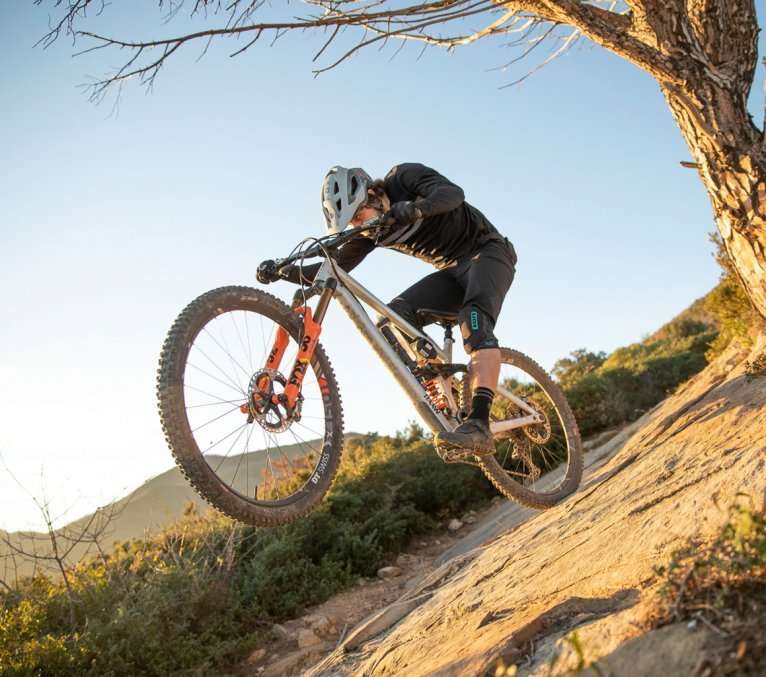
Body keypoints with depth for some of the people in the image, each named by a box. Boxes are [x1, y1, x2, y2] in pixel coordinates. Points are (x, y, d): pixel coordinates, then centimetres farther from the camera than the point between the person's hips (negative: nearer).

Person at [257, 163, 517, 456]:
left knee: (474, 320, -34)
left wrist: (416, 208, -54)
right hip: (453, 271, 7)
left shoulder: (405, 177, -18)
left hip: (488, 251, -7)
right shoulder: (371, 233, -1)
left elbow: (453, 193, -34)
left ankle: (478, 425, -45)